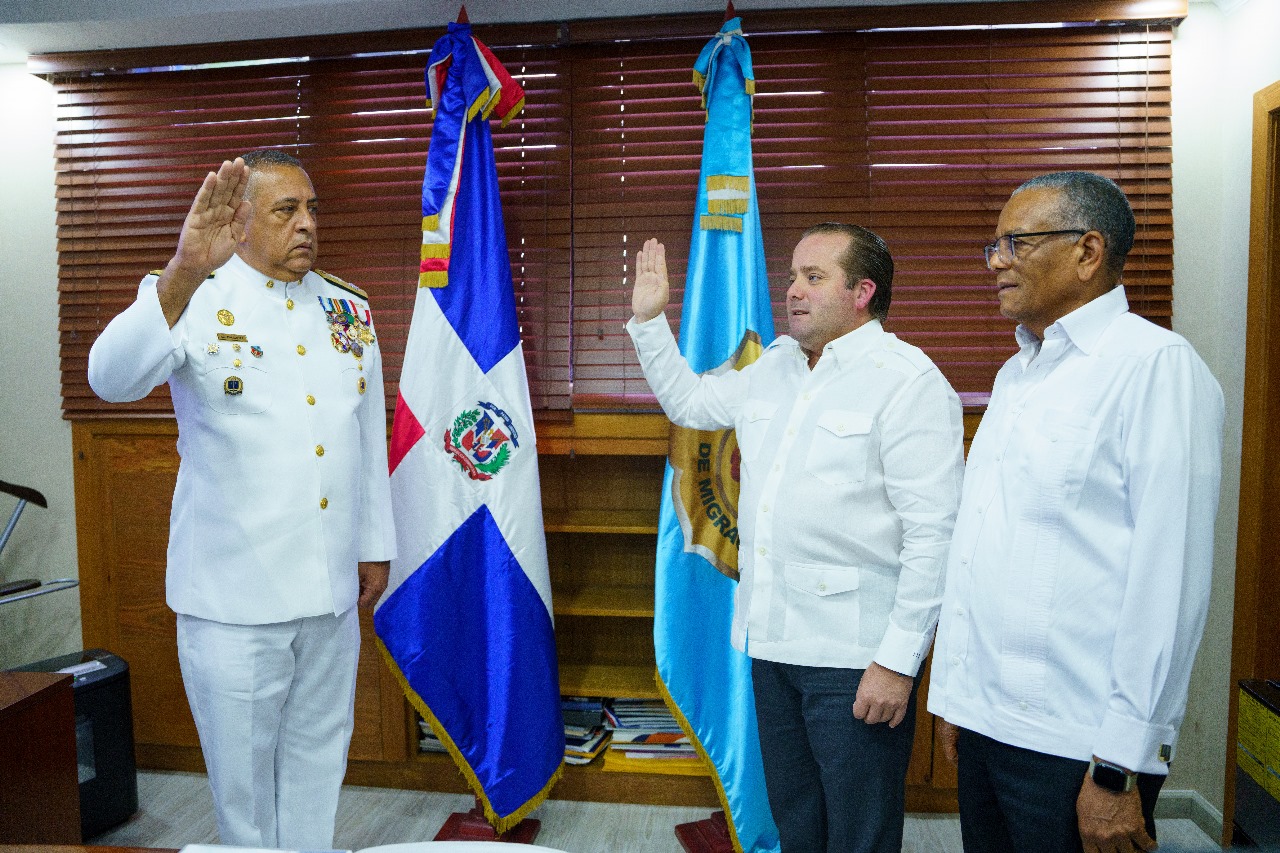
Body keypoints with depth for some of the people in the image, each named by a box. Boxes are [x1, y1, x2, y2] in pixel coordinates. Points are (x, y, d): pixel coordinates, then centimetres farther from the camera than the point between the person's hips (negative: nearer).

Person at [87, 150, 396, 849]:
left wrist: (375, 544, 13)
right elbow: (111, 377, -27)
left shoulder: (348, 309, 8)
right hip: (234, 596, -4)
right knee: (243, 768, 12)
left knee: (317, 754, 18)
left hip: (333, 590, 4)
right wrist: (185, 272, -42)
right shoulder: (197, 300, -6)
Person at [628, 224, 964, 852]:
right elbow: (689, 402, 26)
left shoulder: (908, 381, -12)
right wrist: (649, 319, 18)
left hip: (854, 656, -7)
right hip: (773, 639, 7)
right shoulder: (773, 366, 12)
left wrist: (898, 660, -19)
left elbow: (932, 532, -17)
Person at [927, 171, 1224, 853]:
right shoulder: (1016, 374, 13)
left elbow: (1168, 579, -17)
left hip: (1074, 747, -7)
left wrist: (1121, 769, -16)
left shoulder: (1156, 366, -12)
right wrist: (953, 687, 14)